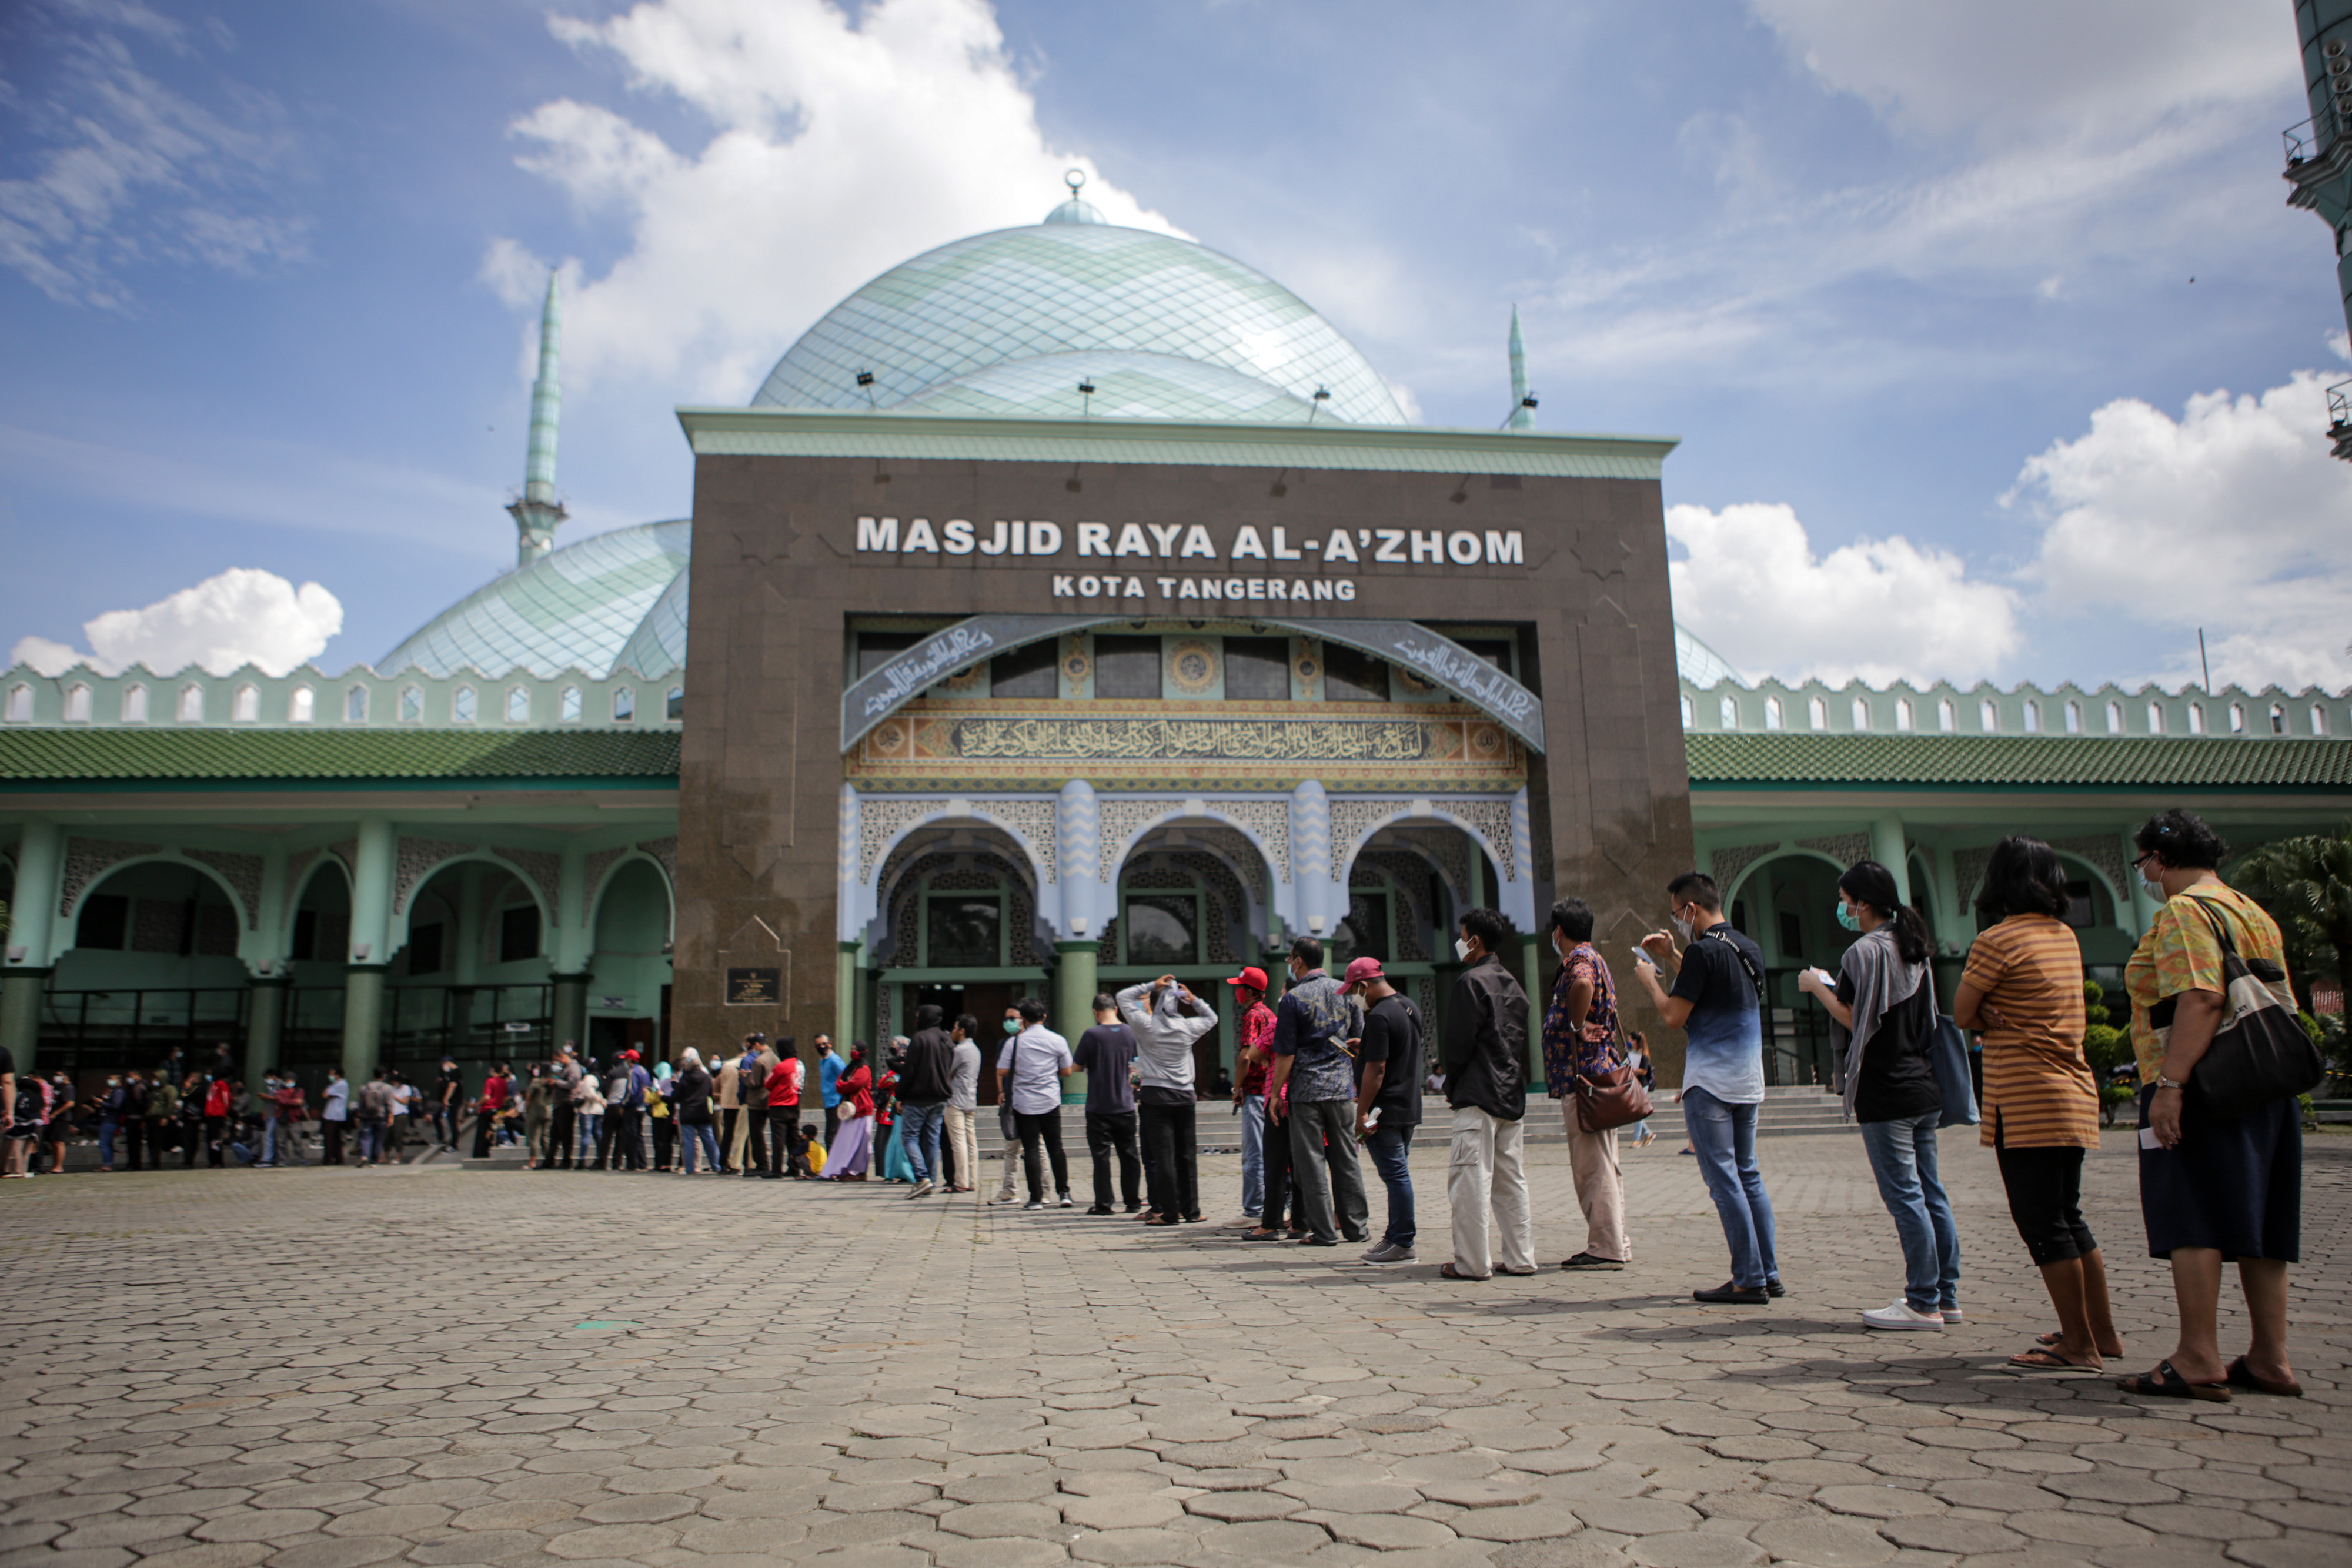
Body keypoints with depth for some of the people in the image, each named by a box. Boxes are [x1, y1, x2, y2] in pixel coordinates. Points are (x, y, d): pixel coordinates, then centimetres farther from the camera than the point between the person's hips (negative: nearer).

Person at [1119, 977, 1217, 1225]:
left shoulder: (1146, 1025, -6)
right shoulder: (1187, 1027, 1)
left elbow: (1123, 997, 5)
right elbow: (1212, 1018, 21)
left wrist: (1152, 985, 3)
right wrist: (1194, 1000, 13)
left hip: (1155, 1096, -3)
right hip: (1185, 1097, 3)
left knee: (1163, 1157, -2)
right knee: (1187, 1156, 9)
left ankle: (1169, 1213, -1)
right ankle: (1191, 1211, 14)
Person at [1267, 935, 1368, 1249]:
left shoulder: (1293, 999, -9)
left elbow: (1285, 1054, -10)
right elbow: (1358, 1041, 13)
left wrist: (1275, 1093, -3)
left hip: (1306, 1089, -4)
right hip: (1342, 1087, 5)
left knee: (1312, 1161, 2)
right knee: (1346, 1159, 12)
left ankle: (1324, 1231, 3)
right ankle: (1356, 1226, 16)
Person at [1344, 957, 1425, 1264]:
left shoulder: (1379, 1016, -19)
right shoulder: (1409, 1006, 11)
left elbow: (1376, 1070, -23)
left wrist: (1362, 1113, -19)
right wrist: (1365, 1046, 19)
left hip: (1385, 1110, -10)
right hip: (1409, 1107, 10)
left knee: (1395, 1175, -4)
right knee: (1398, 1174, 15)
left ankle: (1403, 1245, 1)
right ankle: (1396, 1237, 21)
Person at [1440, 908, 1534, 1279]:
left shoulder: (1472, 981, -9)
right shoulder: (1513, 985, 15)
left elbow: (1459, 1041, -12)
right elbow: (1519, 1041, 17)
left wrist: (1451, 1086, 1)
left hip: (1478, 1096, -8)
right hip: (1513, 1096, 8)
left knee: (1470, 1180, -6)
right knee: (1510, 1182, 11)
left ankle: (1472, 1261, -5)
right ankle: (1519, 1258, 13)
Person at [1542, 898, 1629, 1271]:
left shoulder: (1580, 959, -11)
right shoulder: (1593, 958, 21)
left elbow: (1583, 984, -34)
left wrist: (1576, 1027, -22)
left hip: (1583, 1074, -11)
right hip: (1598, 1072, 11)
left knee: (1592, 1164, -7)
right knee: (1601, 1164, 14)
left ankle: (1606, 1248, -5)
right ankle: (1614, 1243, 20)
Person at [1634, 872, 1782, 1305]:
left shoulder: (1703, 951, -14)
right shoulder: (1750, 949, 12)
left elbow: (1674, 1017, -14)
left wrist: (1649, 979, 1)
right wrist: (1672, 958, 25)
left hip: (1709, 1083, -9)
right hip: (1749, 1081, 9)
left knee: (1723, 1179, -3)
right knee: (1748, 1175, 15)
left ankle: (1749, 1279, -2)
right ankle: (1769, 1273, 17)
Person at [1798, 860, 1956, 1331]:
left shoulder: (1866, 951, -13)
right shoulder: (1912, 948, 14)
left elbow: (1853, 1019, -17)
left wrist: (1816, 986, -2)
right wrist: (1836, 986, 22)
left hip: (1885, 1093, -9)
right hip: (1922, 1085, 9)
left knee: (1904, 1196, -5)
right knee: (1931, 1194, 12)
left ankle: (1923, 1303, -1)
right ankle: (1945, 1296, 17)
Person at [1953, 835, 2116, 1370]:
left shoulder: (1998, 939, -13)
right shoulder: (2065, 936, 11)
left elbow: (1962, 1014, -9)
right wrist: (2003, 1016, -4)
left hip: (2026, 1100, -8)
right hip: (2075, 1093, 8)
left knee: (2042, 1223, -1)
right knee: (2067, 1217, 17)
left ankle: (2078, 1343, 3)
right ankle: (2102, 1332, 24)